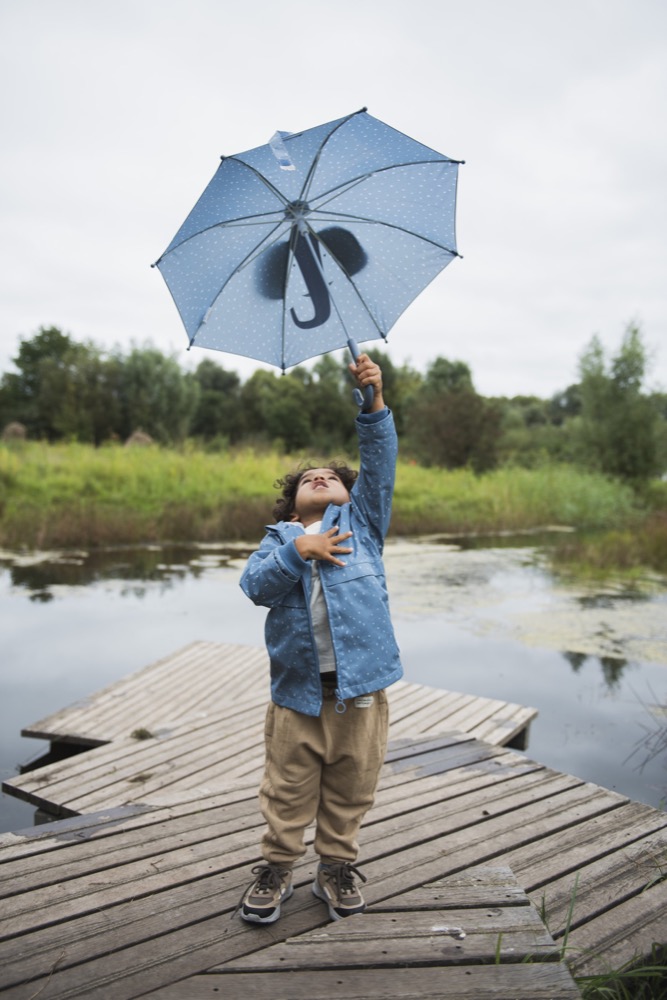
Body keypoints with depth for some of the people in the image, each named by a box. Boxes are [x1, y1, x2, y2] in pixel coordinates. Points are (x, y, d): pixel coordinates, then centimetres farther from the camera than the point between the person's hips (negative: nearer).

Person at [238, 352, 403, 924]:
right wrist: (297, 551, -16)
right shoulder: (279, 538, 13)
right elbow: (255, 586, -3)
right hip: (298, 688, 0)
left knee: (351, 788, 12)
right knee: (288, 791, 9)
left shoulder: (361, 520, 13)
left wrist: (374, 404, -12)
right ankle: (277, 869, 27)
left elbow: (379, 463, -1)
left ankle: (337, 868, 30)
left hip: (360, 683, 0)